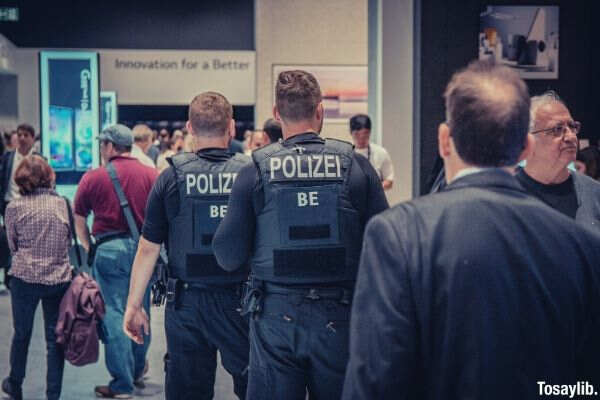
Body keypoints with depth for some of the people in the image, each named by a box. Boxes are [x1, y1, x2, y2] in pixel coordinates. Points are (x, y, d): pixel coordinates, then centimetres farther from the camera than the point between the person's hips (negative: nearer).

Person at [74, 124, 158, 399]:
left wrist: (88, 246, 14)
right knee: (140, 310, 17)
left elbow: (78, 218, 4)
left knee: (114, 314, 2)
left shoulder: (94, 177, -3)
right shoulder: (151, 175, 1)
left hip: (110, 249, -3)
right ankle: (137, 369, 33)